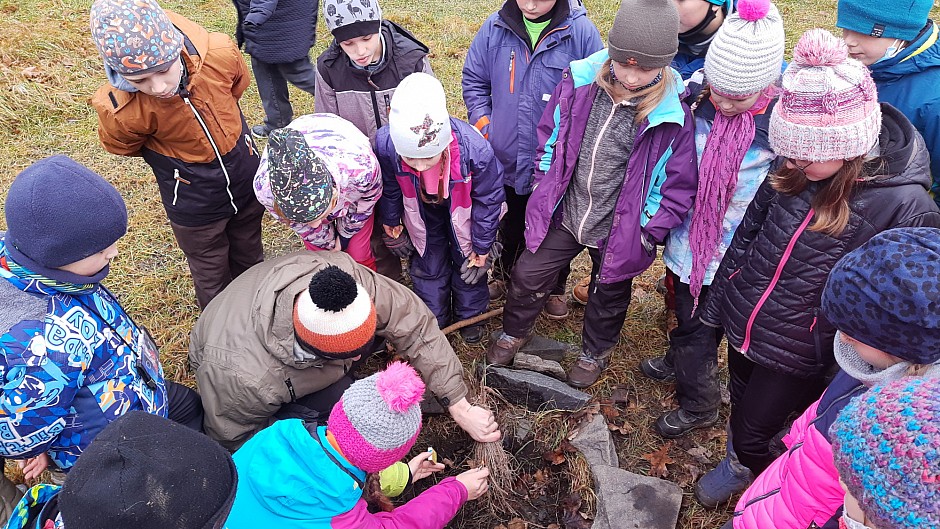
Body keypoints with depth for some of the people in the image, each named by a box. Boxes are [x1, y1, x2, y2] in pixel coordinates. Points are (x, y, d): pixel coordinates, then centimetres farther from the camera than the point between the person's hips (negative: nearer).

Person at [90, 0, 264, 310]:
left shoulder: (219, 54, -28)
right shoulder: (121, 111, -31)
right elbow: (121, 146, -5)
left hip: (246, 177, 3)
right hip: (193, 202, -2)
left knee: (250, 260, 28)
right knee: (211, 278, 21)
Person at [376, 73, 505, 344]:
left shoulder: (475, 149, -43)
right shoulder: (385, 144, -37)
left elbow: (488, 201, -21)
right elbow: (389, 189, -11)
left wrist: (482, 248, -10)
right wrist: (391, 225, 6)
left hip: (463, 211, -1)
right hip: (422, 212, 1)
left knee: (469, 265, 17)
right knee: (428, 267, 16)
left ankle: (470, 317, 46)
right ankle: (434, 320, 43)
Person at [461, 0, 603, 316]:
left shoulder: (581, 32, -15)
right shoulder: (495, 27, -7)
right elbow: (474, 80, 5)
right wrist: (483, 125, -4)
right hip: (506, 157, 3)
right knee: (510, 226, 25)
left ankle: (555, 287, 41)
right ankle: (504, 273, 50)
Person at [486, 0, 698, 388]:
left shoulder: (673, 114, -22)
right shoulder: (579, 82, -15)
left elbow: (680, 184, -11)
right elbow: (549, 134, 2)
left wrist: (651, 232, -10)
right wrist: (544, 188, 4)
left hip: (619, 231, -2)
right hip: (562, 214, 2)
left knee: (608, 297, 23)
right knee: (527, 275, 17)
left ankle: (595, 352, 52)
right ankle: (514, 333, 48)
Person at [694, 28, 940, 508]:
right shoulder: (795, 174, -8)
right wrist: (719, 302, 10)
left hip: (796, 350, -5)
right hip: (741, 323, 5)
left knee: (752, 435, 12)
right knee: (740, 409, 26)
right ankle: (736, 465, 57)